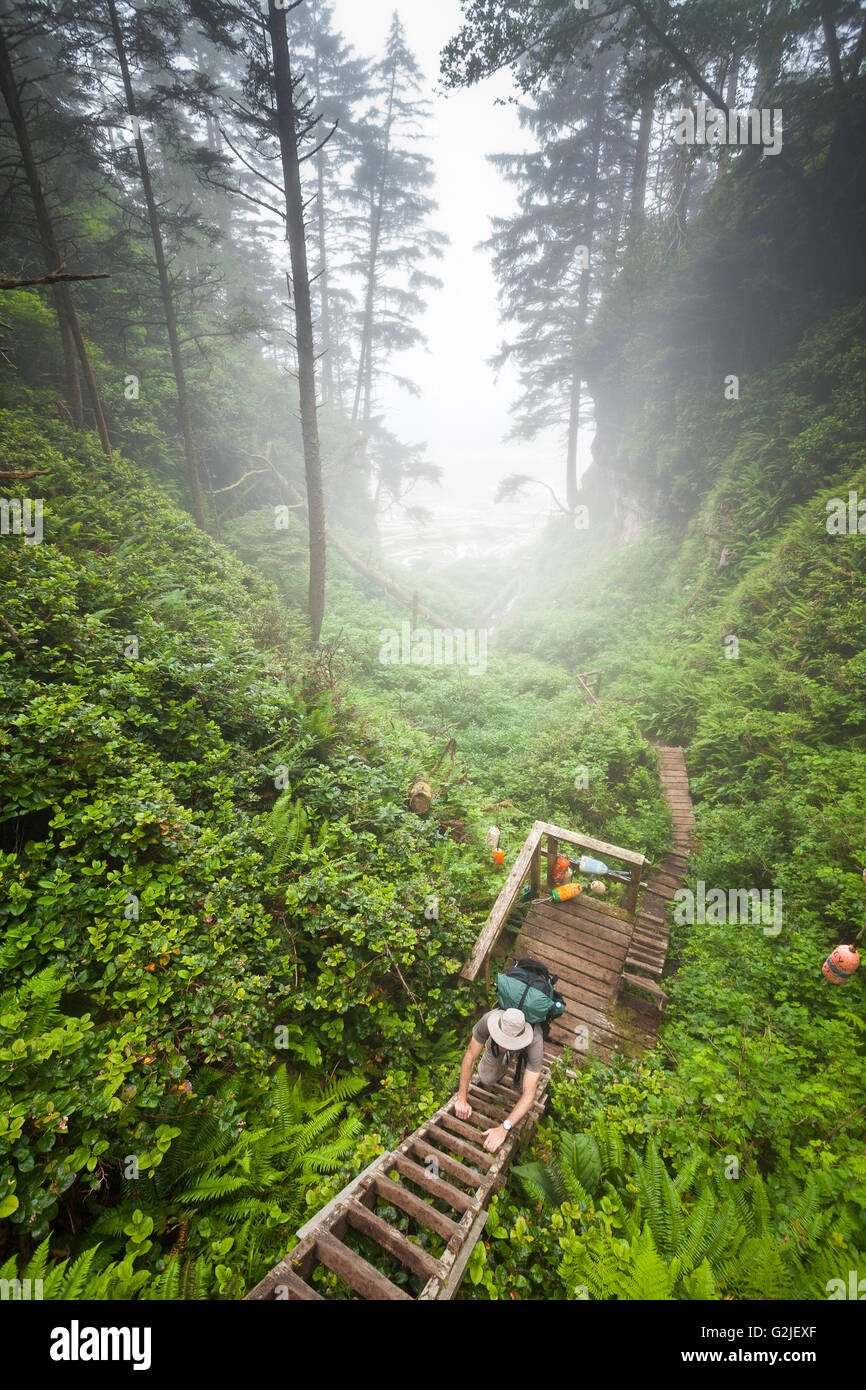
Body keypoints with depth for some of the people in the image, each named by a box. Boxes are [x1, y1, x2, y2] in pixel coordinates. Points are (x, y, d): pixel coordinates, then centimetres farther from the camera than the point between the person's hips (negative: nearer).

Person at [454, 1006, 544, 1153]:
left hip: (525, 1047, -1)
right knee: (486, 1080, -1)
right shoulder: (488, 1020, -44)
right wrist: (462, 1099, -32)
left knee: (522, 1088, -11)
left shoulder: (535, 1042, -46)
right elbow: (470, 1056, -31)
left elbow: (529, 1094, -45)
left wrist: (503, 1129, -51)